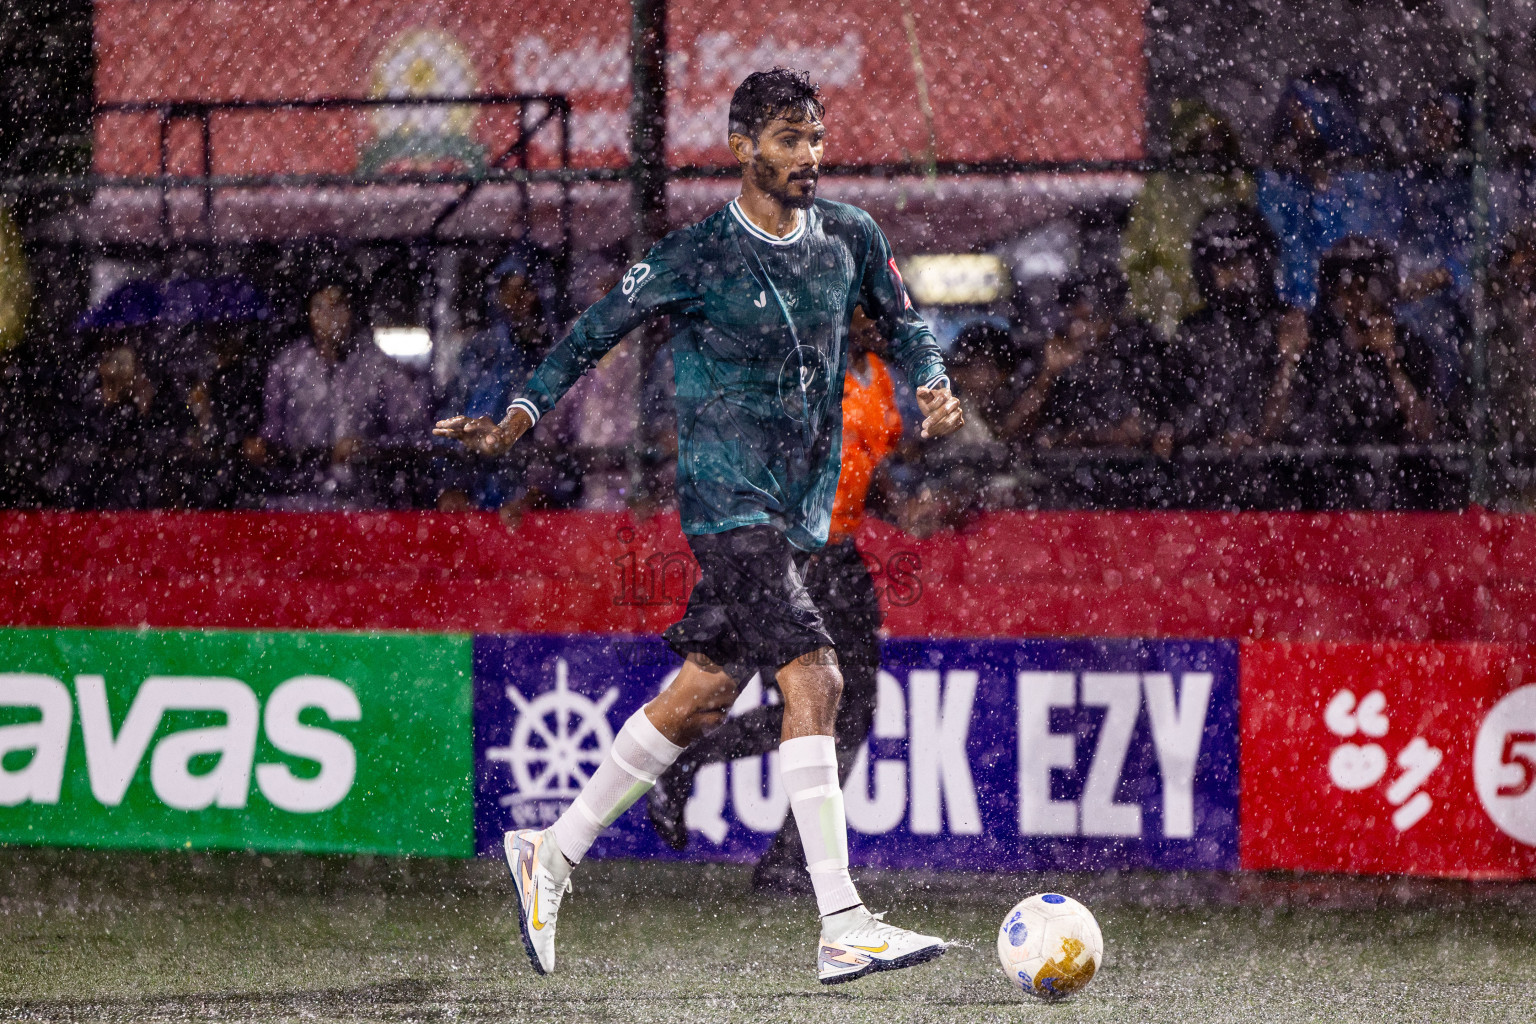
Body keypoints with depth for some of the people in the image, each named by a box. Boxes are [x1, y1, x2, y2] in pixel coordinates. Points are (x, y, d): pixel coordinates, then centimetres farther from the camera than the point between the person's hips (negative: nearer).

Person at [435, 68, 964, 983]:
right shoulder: (699, 257, -9)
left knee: (701, 698, 11)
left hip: (802, 509, 7)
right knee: (814, 678, -19)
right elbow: (599, 330, 0)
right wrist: (523, 414, -7)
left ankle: (553, 854, 27)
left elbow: (903, 321, 21)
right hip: (728, 498, -7)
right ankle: (844, 931, -23)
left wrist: (933, 384, 2)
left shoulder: (850, 238, 7)